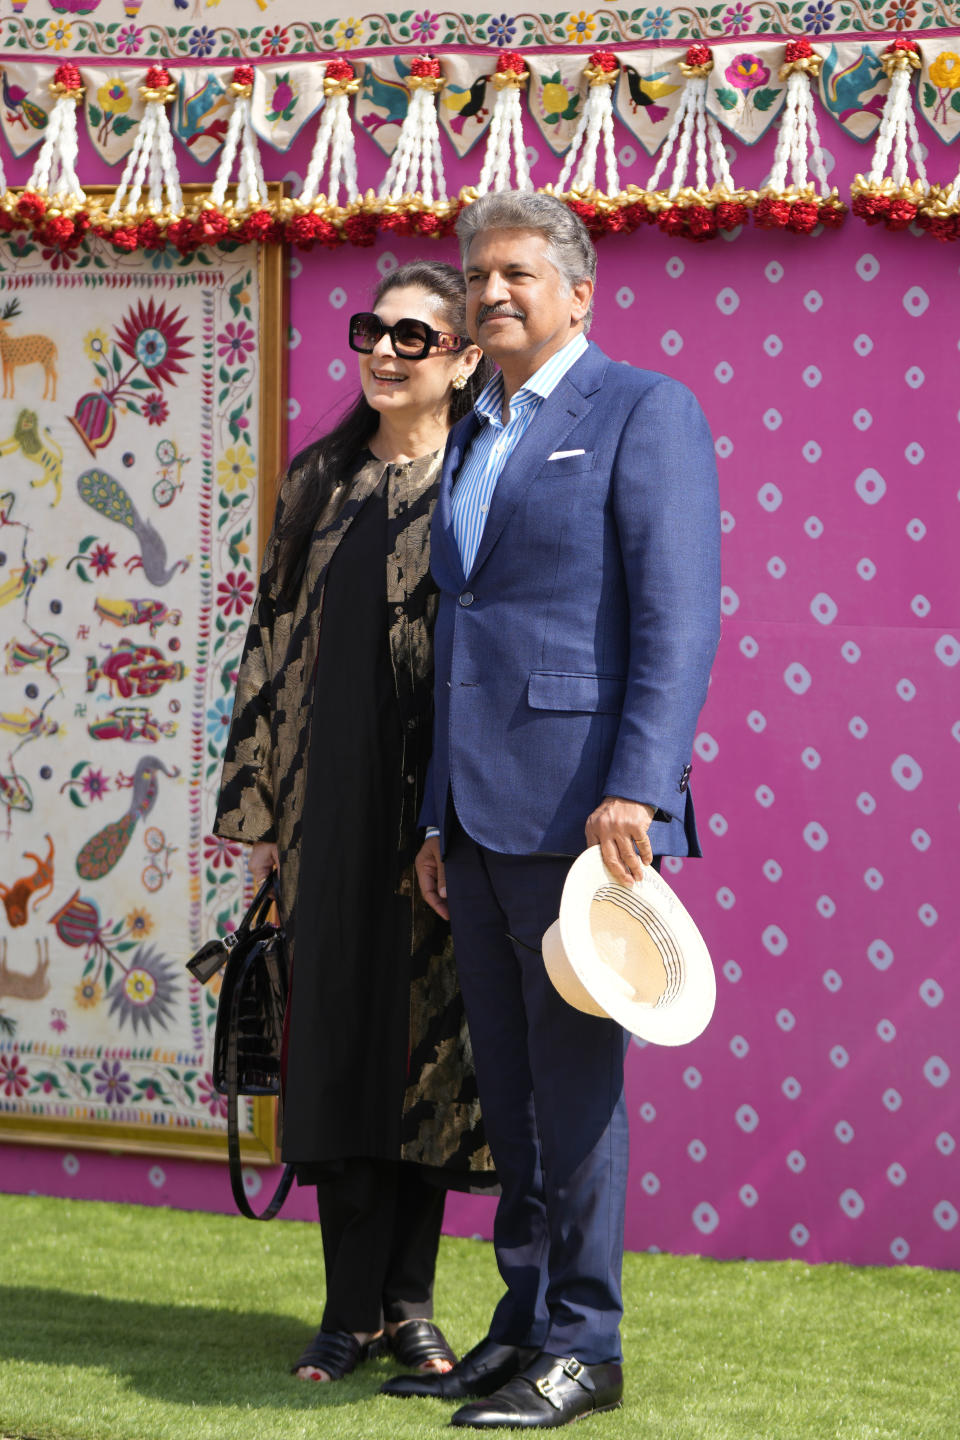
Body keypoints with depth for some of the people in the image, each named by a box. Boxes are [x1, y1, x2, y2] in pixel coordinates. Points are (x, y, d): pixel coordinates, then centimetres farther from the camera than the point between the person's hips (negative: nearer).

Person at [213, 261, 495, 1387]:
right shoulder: (320, 482, 11)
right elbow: (272, 638, 12)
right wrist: (256, 805, 7)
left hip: (441, 805, -3)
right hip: (331, 798, 3)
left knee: (427, 1038, 1)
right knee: (341, 1036, 1)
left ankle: (407, 1302, 11)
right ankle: (353, 1307, 6)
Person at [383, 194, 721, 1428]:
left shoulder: (644, 410, -3)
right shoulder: (473, 442, 22)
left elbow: (679, 612, -12)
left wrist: (637, 784, -22)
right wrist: (437, 816, 17)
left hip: (577, 797, -8)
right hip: (478, 805, 8)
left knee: (574, 1069, -5)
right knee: (508, 1079, 9)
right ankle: (525, 1325, 15)